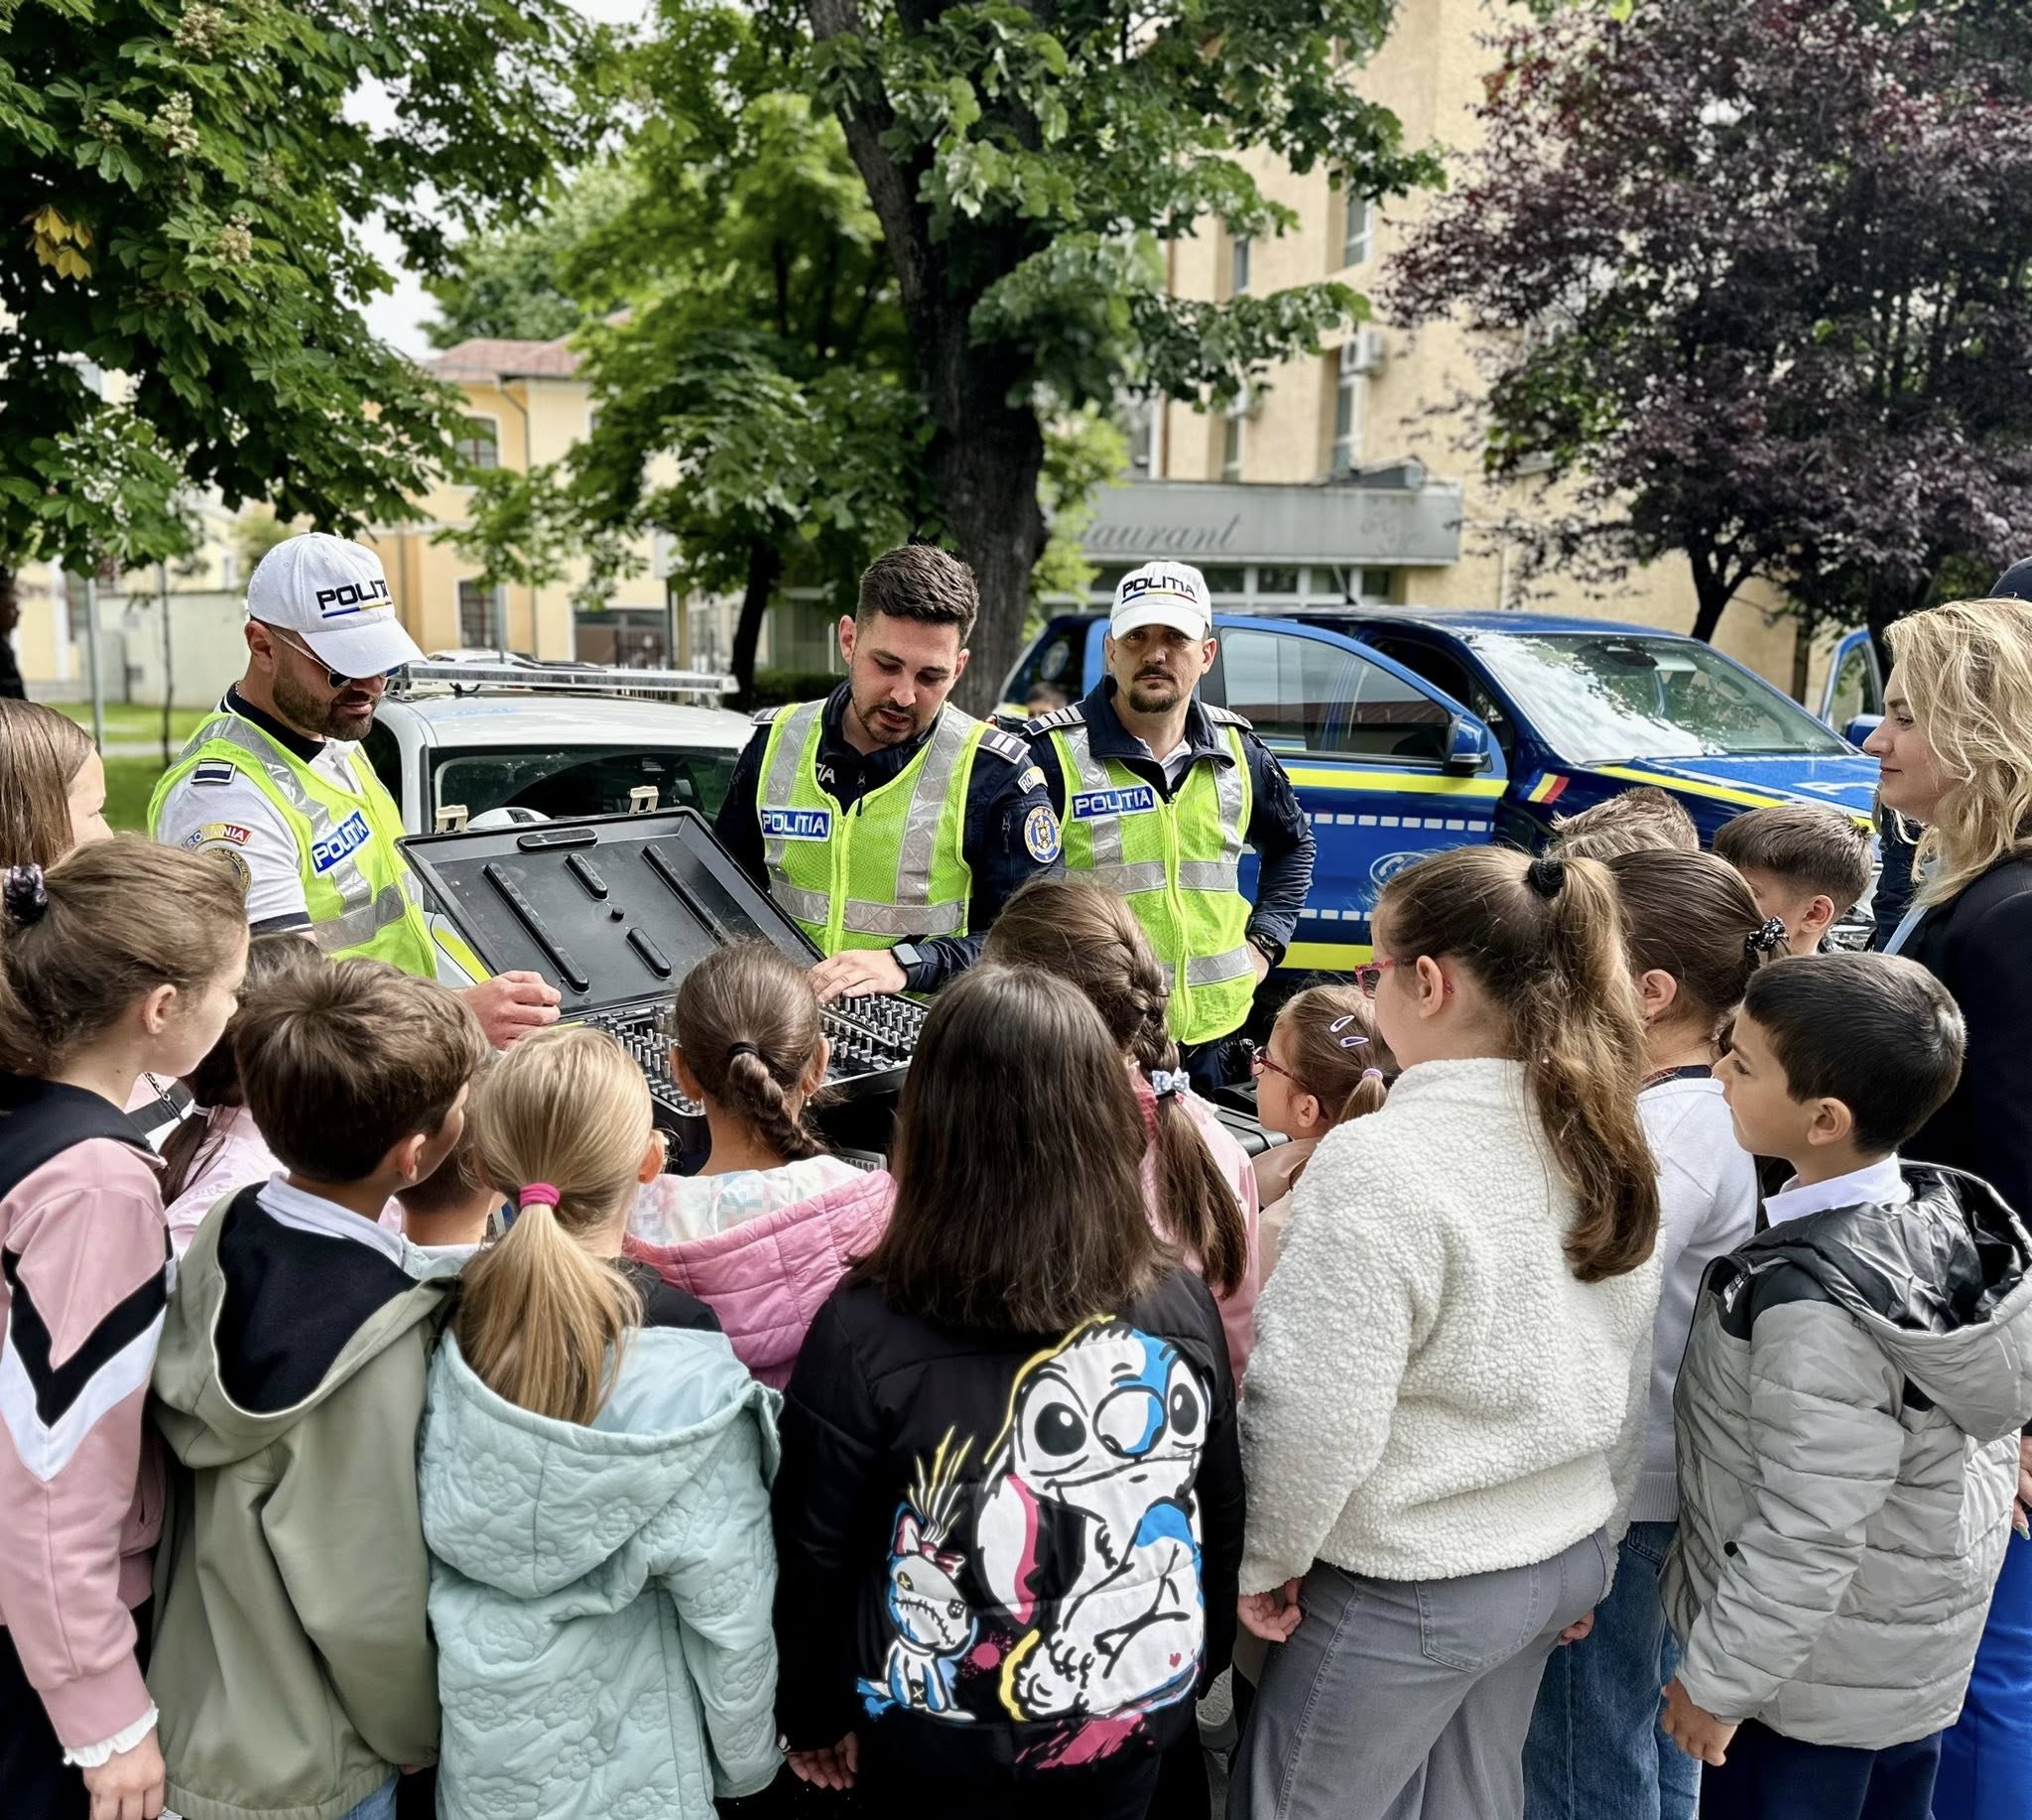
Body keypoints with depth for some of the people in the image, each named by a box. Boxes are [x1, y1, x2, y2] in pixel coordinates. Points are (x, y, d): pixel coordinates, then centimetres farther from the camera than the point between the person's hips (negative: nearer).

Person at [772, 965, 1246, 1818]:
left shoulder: (864, 1335, -26)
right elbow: (1222, 1523, -3)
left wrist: (812, 1715, 5)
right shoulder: (1185, 1309, -17)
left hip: (942, 1747, -2)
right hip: (1136, 1723, 3)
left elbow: (812, 1558, -13)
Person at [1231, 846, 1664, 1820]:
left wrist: (1261, 1562, -6)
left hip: (1407, 1593, -7)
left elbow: (1315, 1415, -23)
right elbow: (1629, 1383, 8)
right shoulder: (1603, 1139, -2)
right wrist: (1594, 1547, 19)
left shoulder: (1379, 1164, -26)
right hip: (1562, 1558, 7)